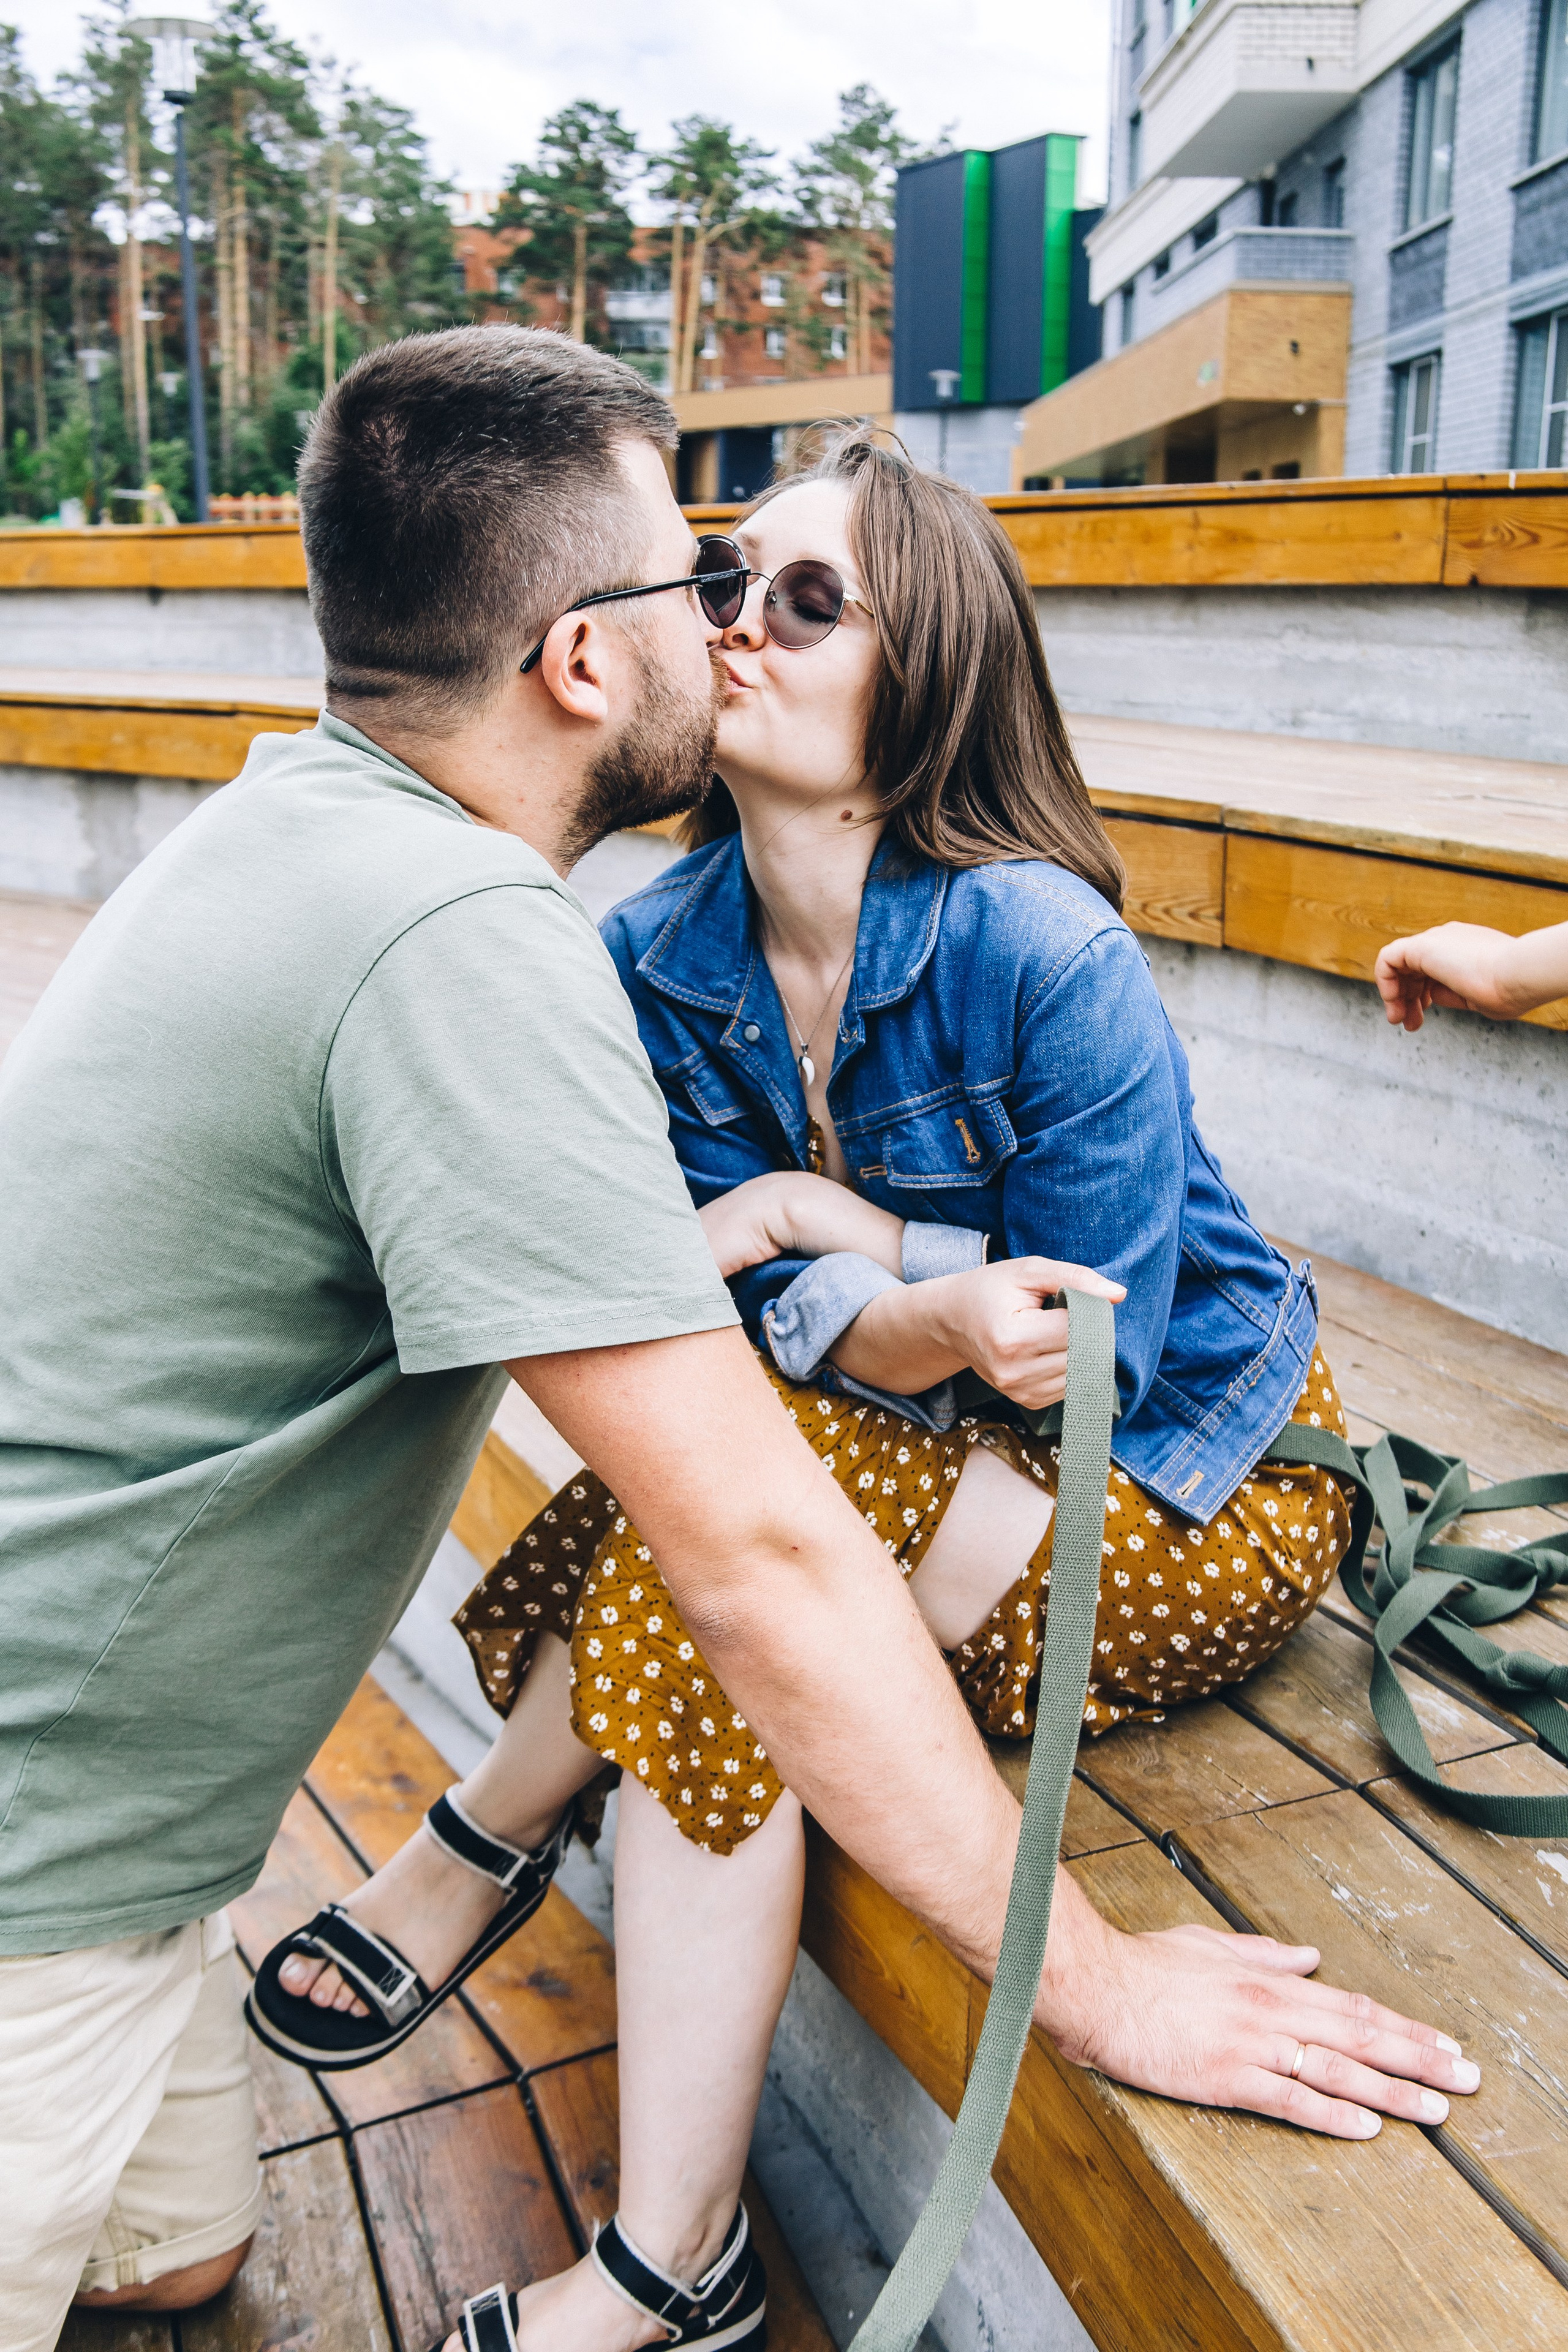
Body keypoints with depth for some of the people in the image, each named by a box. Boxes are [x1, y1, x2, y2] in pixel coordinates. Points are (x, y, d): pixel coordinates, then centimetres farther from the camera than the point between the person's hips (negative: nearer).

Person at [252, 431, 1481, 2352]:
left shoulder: (1042, 951, -26)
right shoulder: (658, 955, -9)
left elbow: (1080, 1364, -18)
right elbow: (801, 1325, -12)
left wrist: (789, 1220, -29)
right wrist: (946, 1320, -32)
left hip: (1188, 1488, -6)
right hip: (934, 1450, 6)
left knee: (707, 1515, -25)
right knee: (707, 1634, -16)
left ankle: (481, 1842, -2)